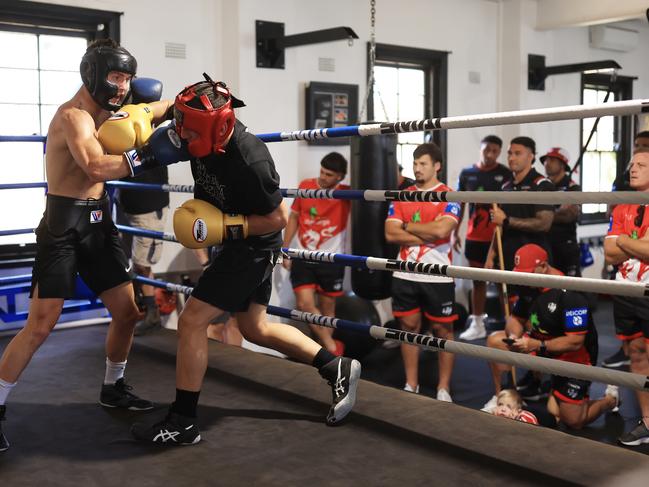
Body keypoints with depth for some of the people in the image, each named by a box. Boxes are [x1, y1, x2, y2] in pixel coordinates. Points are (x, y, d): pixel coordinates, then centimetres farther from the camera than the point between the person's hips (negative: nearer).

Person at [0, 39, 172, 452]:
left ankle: (114, 388, 31)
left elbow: (147, 111, 28)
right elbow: (96, 168, -36)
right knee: (40, 325, -9)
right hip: (64, 225, -8)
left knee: (127, 311, 10)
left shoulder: (106, 111, 11)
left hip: (98, 222, 9)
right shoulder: (73, 116, -18)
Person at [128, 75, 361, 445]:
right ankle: (338, 368, 28)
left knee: (192, 321, -9)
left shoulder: (249, 162, -33)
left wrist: (227, 227, -28)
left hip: (253, 247, -9)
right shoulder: (203, 135, -13)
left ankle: (183, 423, 5)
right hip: (234, 244, 9)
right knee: (255, 329, 17)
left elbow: (278, 219, -21)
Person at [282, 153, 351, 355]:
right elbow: (294, 217, 8)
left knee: (327, 307, 9)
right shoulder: (305, 186, -2)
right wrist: (284, 249, 8)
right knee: (304, 304, -10)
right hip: (303, 258, 1)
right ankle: (332, 347, 3)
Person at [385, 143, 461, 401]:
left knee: (442, 329, 5)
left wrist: (408, 226, -8)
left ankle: (443, 388, 15)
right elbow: (390, 234, -3)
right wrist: (427, 235, -12)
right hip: (405, 275, 4)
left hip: (437, 276, -4)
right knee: (409, 326, 11)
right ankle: (411, 385, 23)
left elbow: (441, 229, -21)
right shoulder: (401, 196, 8)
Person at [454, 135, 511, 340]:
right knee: (478, 280, 11)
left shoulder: (506, 174, -3)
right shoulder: (467, 173, 6)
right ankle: (477, 324, 19)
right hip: (474, 236, 3)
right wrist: (455, 232, 8)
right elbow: (460, 204, 11)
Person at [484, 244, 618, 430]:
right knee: (495, 341, -7)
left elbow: (575, 342, -30)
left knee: (573, 421, -3)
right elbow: (516, 319, 3)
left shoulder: (569, 294, -29)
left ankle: (610, 399, 26)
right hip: (542, 344, 7)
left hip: (574, 357, -7)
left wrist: (537, 345, -37)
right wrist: (514, 336, -21)